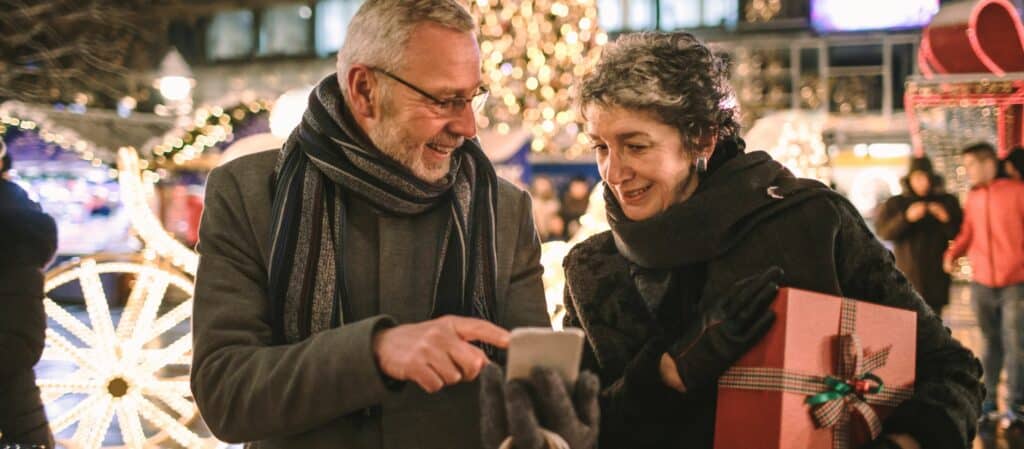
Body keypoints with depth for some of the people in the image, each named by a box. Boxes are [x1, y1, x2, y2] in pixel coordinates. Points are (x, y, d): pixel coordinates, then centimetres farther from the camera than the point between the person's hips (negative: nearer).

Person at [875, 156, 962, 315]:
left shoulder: (947, 202, 11)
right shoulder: (895, 204, 9)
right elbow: (882, 231, -5)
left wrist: (947, 220, -12)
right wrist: (906, 218, -18)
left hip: (936, 280, 1)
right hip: (907, 277, -1)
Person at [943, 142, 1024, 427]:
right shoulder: (973, 198, 9)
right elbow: (968, 234, 10)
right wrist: (952, 253, -8)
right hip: (981, 283, 4)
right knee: (990, 343, 11)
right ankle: (987, 403, 19)